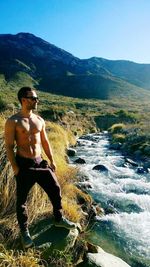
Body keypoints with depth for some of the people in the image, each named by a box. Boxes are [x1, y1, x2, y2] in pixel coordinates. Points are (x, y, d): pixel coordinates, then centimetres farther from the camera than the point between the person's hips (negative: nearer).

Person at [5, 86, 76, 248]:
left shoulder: (39, 120, 6)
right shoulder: (13, 122, -11)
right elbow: (9, 147, -10)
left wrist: (51, 160, 12)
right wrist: (15, 169, -12)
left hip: (40, 162, 5)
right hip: (24, 165, -5)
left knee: (55, 189, 11)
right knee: (22, 200, 9)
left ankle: (59, 219, 36)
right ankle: (24, 232, 33)